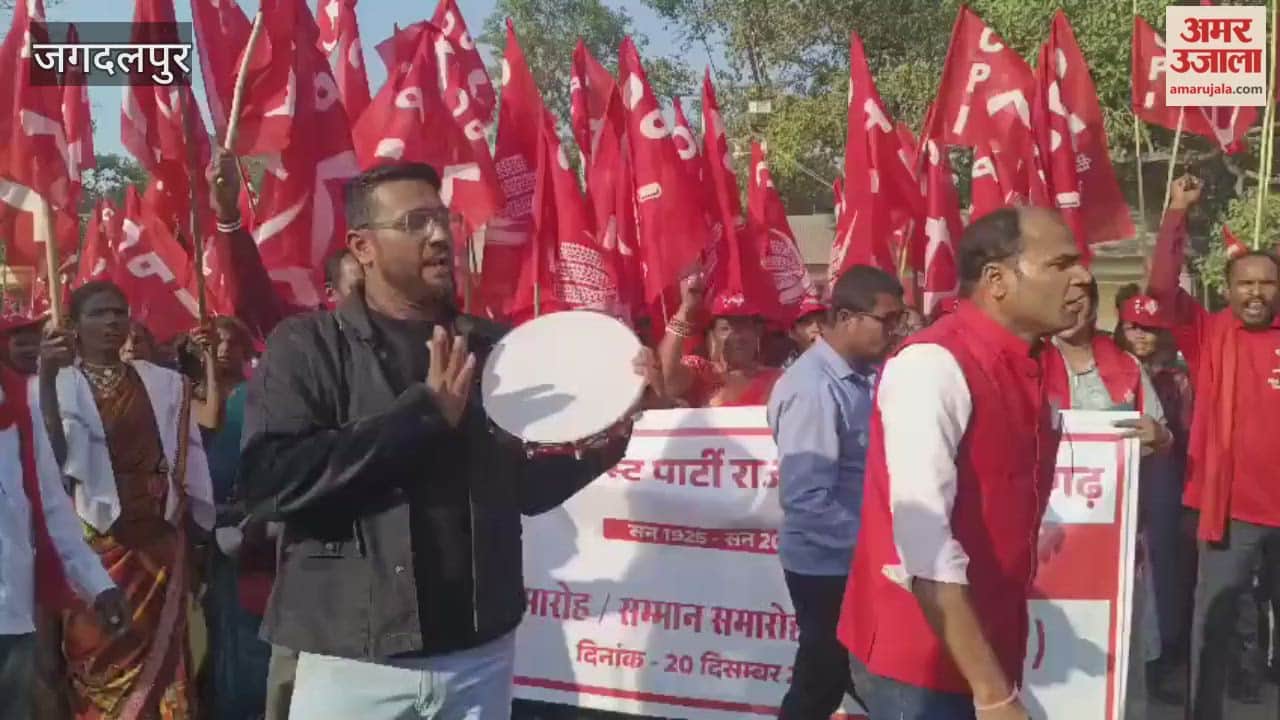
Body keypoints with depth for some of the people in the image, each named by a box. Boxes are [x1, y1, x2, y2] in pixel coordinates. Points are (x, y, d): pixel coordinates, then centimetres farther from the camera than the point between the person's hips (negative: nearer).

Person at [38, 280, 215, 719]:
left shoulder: (163, 383, 8)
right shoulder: (62, 384, -3)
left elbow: (189, 460, 10)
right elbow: (53, 452, -21)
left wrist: (194, 536, 7)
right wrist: (47, 378, -32)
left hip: (160, 539, 3)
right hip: (96, 540, -3)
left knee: (159, 657, 7)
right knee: (97, 656, 1)